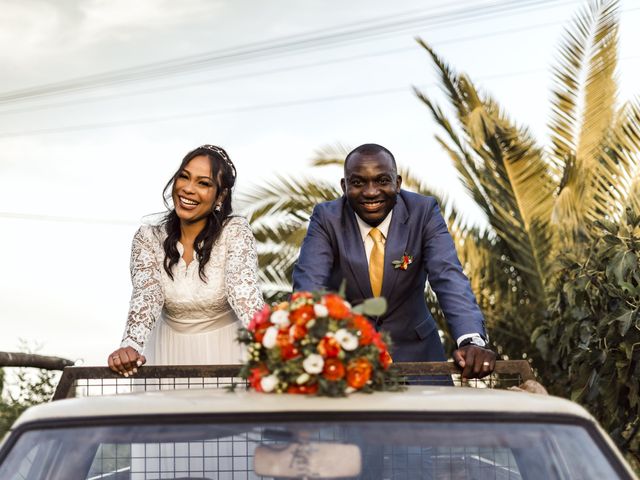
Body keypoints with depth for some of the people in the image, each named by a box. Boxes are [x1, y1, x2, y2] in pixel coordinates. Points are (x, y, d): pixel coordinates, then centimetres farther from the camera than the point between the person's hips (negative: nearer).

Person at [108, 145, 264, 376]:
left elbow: (245, 290, -20)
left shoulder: (235, 232, -6)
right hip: (170, 353, 2)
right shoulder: (148, 238, -2)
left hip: (223, 351, -2)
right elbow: (146, 296, -15)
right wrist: (130, 346, -34)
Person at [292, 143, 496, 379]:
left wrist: (472, 340, -36)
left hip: (413, 350, 1)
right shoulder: (326, 218, -7)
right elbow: (309, 283, -20)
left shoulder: (423, 212, -7)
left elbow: (449, 278, -18)